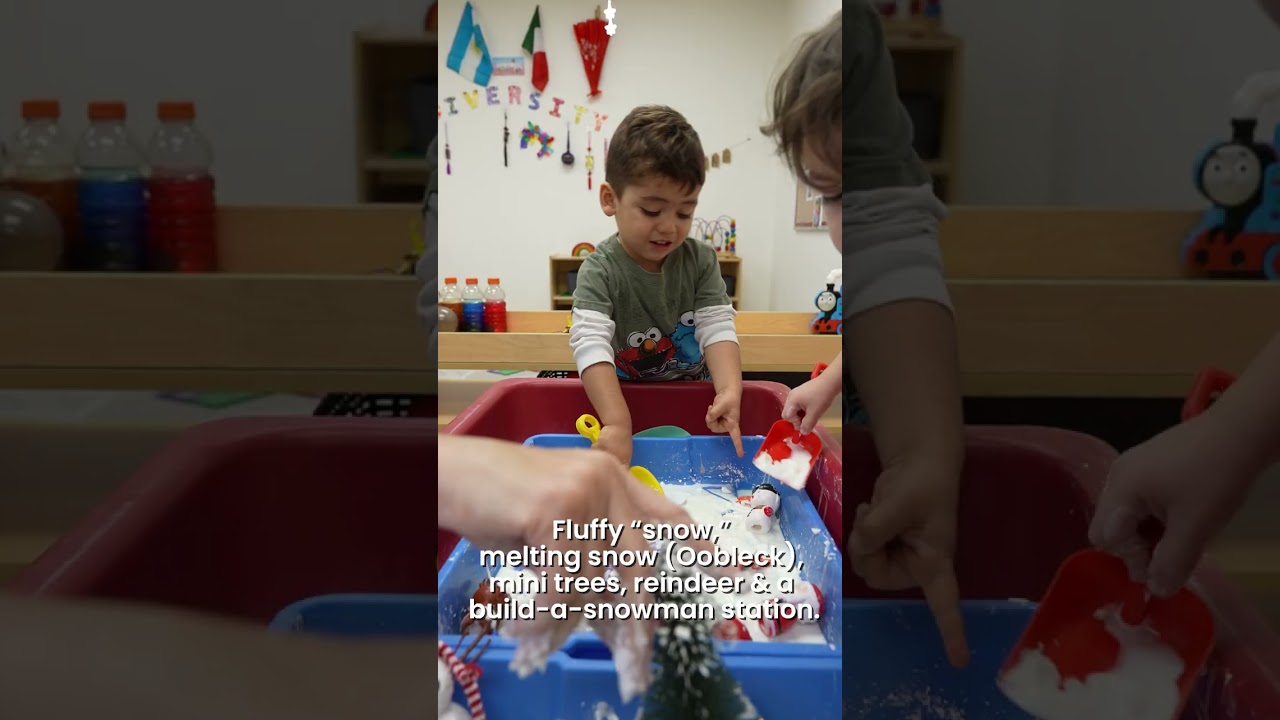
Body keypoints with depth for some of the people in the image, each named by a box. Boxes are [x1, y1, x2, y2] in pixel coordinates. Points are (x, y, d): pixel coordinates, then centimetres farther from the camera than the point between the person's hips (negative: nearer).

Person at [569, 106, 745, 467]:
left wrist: (730, 391, -32)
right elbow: (591, 345, -28)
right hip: (622, 403, -2)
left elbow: (718, 329, -11)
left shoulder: (700, 261, -4)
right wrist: (617, 423, -42)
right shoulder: (600, 272, -16)